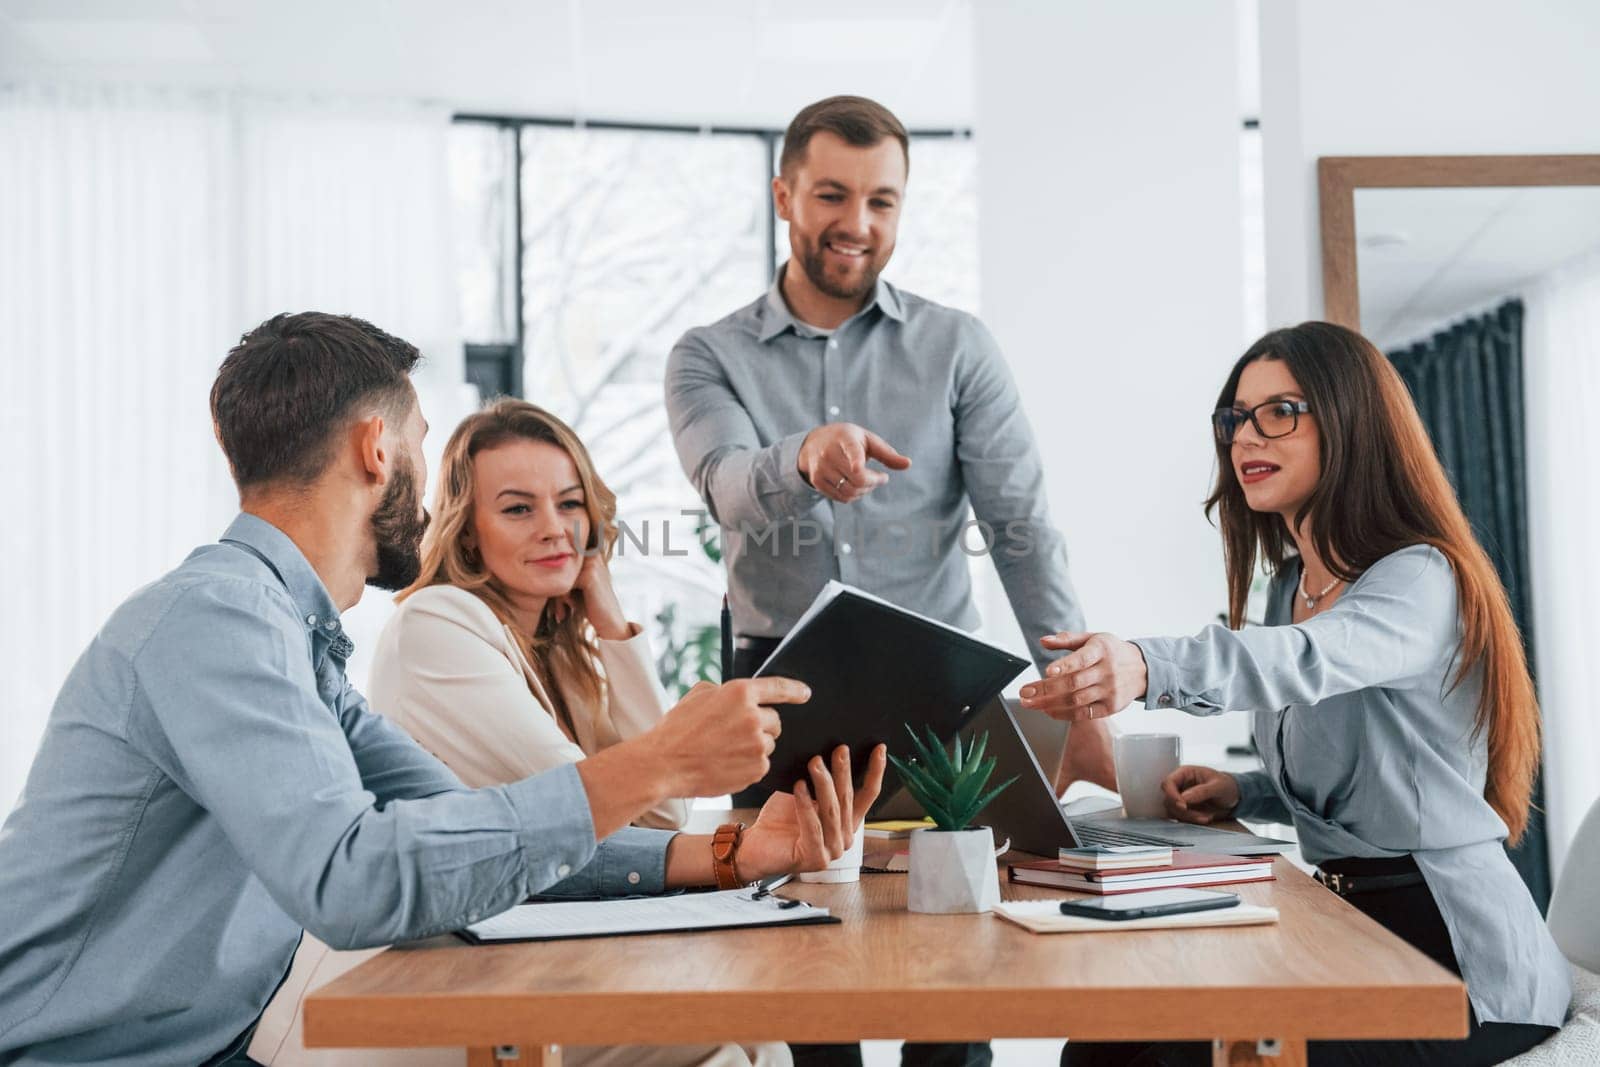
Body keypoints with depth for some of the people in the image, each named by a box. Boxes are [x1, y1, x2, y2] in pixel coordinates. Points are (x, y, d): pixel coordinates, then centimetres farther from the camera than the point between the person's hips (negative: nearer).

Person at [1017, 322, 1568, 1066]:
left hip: (1452, 958, -8)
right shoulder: (1289, 589, 12)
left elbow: (1306, 661, -38)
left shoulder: (1421, 581, -14)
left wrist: (1148, 666, -56)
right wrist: (1244, 794, 2)